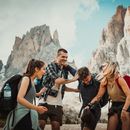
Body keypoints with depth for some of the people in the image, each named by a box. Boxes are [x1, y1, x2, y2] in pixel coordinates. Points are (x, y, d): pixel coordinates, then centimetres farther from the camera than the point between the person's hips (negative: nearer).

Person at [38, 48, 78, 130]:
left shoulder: (65, 69, 13)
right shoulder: (51, 66, -5)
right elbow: (57, 80, -20)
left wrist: (76, 90, 12)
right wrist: (73, 79, -14)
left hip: (57, 104, 5)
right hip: (45, 102, -5)